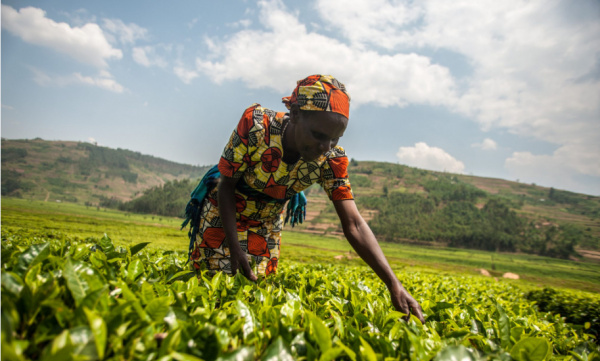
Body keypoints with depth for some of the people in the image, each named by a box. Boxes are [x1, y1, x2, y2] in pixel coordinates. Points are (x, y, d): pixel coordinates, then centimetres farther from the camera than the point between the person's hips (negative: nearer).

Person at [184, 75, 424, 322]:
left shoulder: (332, 159, -26)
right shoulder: (255, 124, -34)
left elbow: (354, 225, -28)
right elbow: (226, 185, -22)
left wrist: (394, 285, -37)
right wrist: (234, 248, -28)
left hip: (268, 221, 2)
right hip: (223, 211, -2)